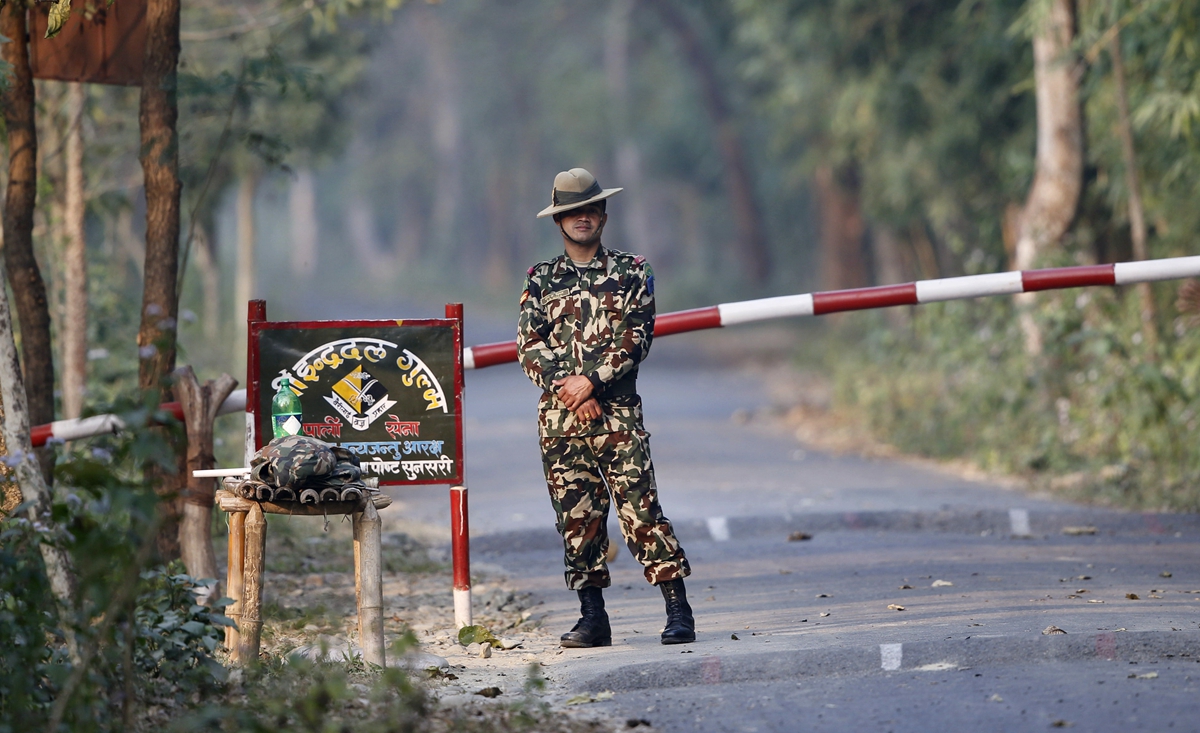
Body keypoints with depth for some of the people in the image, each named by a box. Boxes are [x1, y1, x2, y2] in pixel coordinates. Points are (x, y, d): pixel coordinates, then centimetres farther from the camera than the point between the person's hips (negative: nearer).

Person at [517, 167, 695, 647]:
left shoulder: (631, 273, 8)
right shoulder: (541, 280, 13)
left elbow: (636, 337, -2)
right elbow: (529, 346, 4)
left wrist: (592, 381, -14)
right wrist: (569, 391, -10)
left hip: (617, 411, -3)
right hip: (559, 416, 3)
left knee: (640, 509, -9)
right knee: (576, 518, 3)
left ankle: (679, 613, -9)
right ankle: (593, 619, 9)